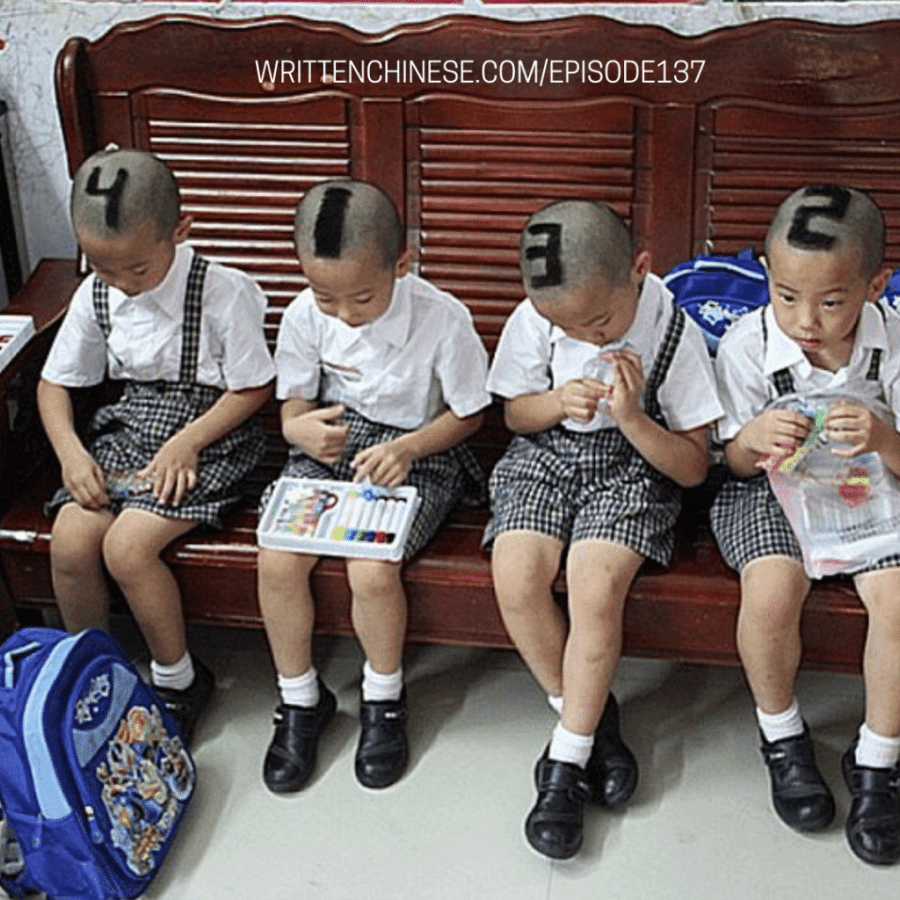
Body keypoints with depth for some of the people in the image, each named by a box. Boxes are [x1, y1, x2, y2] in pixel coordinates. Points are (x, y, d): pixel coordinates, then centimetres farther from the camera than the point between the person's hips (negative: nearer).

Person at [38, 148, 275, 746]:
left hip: (209, 435, -5)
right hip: (130, 429, 5)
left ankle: (178, 680, 1)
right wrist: (70, 451, -8)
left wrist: (186, 444, -18)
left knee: (127, 545, -23)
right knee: (70, 541, -16)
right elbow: (55, 382, 9)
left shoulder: (224, 292, -17)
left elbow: (255, 387, -10)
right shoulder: (95, 295, -1)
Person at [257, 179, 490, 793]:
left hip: (417, 455, -3)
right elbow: (294, 402, 3)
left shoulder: (442, 319, -19)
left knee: (372, 569, -27)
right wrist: (303, 428, -23)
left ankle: (384, 699, 5)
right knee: (277, 560, -19)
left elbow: (468, 414, -6)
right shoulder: (306, 316, -10)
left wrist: (406, 448, -23)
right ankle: (300, 701, 7)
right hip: (329, 447, 4)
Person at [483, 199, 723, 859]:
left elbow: (694, 468, -10)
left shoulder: (675, 335, -15)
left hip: (634, 464, -3)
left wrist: (631, 417, -26)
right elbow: (515, 413, 8)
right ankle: (589, 714, 2)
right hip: (547, 454, 3)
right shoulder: (533, 318, -8)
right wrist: (557, 401, -15)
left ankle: (567, 763, -10)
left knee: (596, 585, -28)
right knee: (516, 577, -23)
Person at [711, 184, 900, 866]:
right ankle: (782, 735, 3)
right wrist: (754, 441, -29)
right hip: (773, 488, -1)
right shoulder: (747, 347, -14)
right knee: (771, 594, -28)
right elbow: (736, 460, -4)